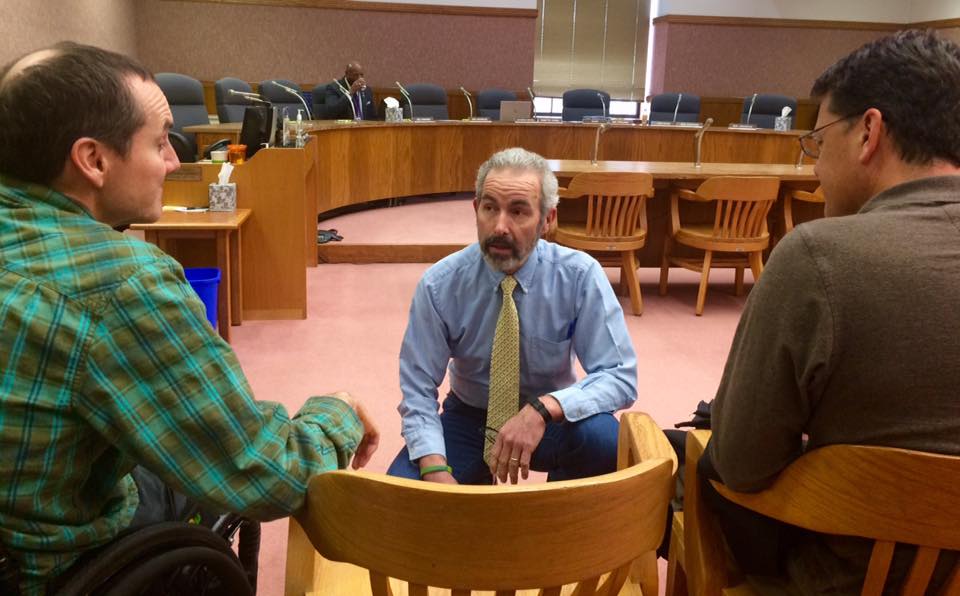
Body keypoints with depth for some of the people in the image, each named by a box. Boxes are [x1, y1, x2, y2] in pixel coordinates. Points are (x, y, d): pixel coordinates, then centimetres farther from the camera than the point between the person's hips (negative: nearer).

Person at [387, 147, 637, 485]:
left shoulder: (581, 276, -18)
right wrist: (436, 470, -29)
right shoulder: (439, 285, -16)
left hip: (550, 422, 0)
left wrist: (545, 409, -37)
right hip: (468, 419, 1)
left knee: (600, 435, -33)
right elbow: (418, 391, -12)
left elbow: (620, 377, -19)